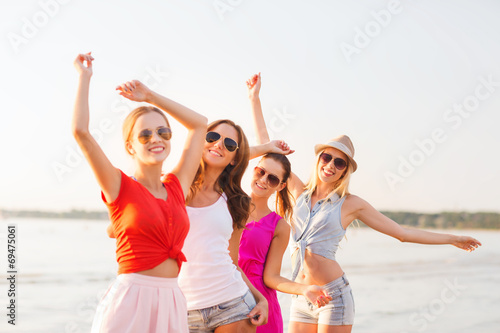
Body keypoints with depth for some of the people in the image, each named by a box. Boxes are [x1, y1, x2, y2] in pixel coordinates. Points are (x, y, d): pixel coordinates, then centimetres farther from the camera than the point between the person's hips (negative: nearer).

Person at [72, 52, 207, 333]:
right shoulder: (120, 187, -1)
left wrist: (151, 97, 22)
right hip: (130, 301, -5)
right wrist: (85, 76, 2)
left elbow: (200, 124, 21)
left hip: (172, 305, 5)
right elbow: (80, 130, -11)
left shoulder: (178, 186, 11)